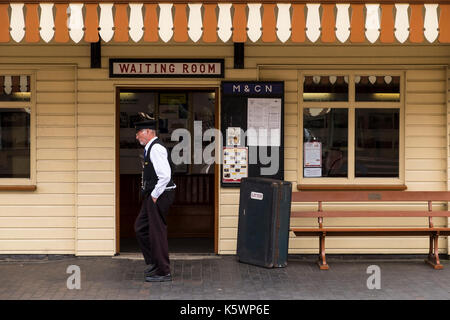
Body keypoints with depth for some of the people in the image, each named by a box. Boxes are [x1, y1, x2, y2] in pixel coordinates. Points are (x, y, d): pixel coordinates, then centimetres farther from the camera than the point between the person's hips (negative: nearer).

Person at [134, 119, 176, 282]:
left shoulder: (156, 149, -17)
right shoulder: (149, 148, 16)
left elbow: (165, 175, -26)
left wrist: (155, 195, -18)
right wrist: (149, 194, 17)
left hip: (159, 195, -10)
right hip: (152, 195, 10)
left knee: (157, 232, -3)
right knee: (140, 227, 16)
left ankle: (163, 272, 6)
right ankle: (153, 261, 26)